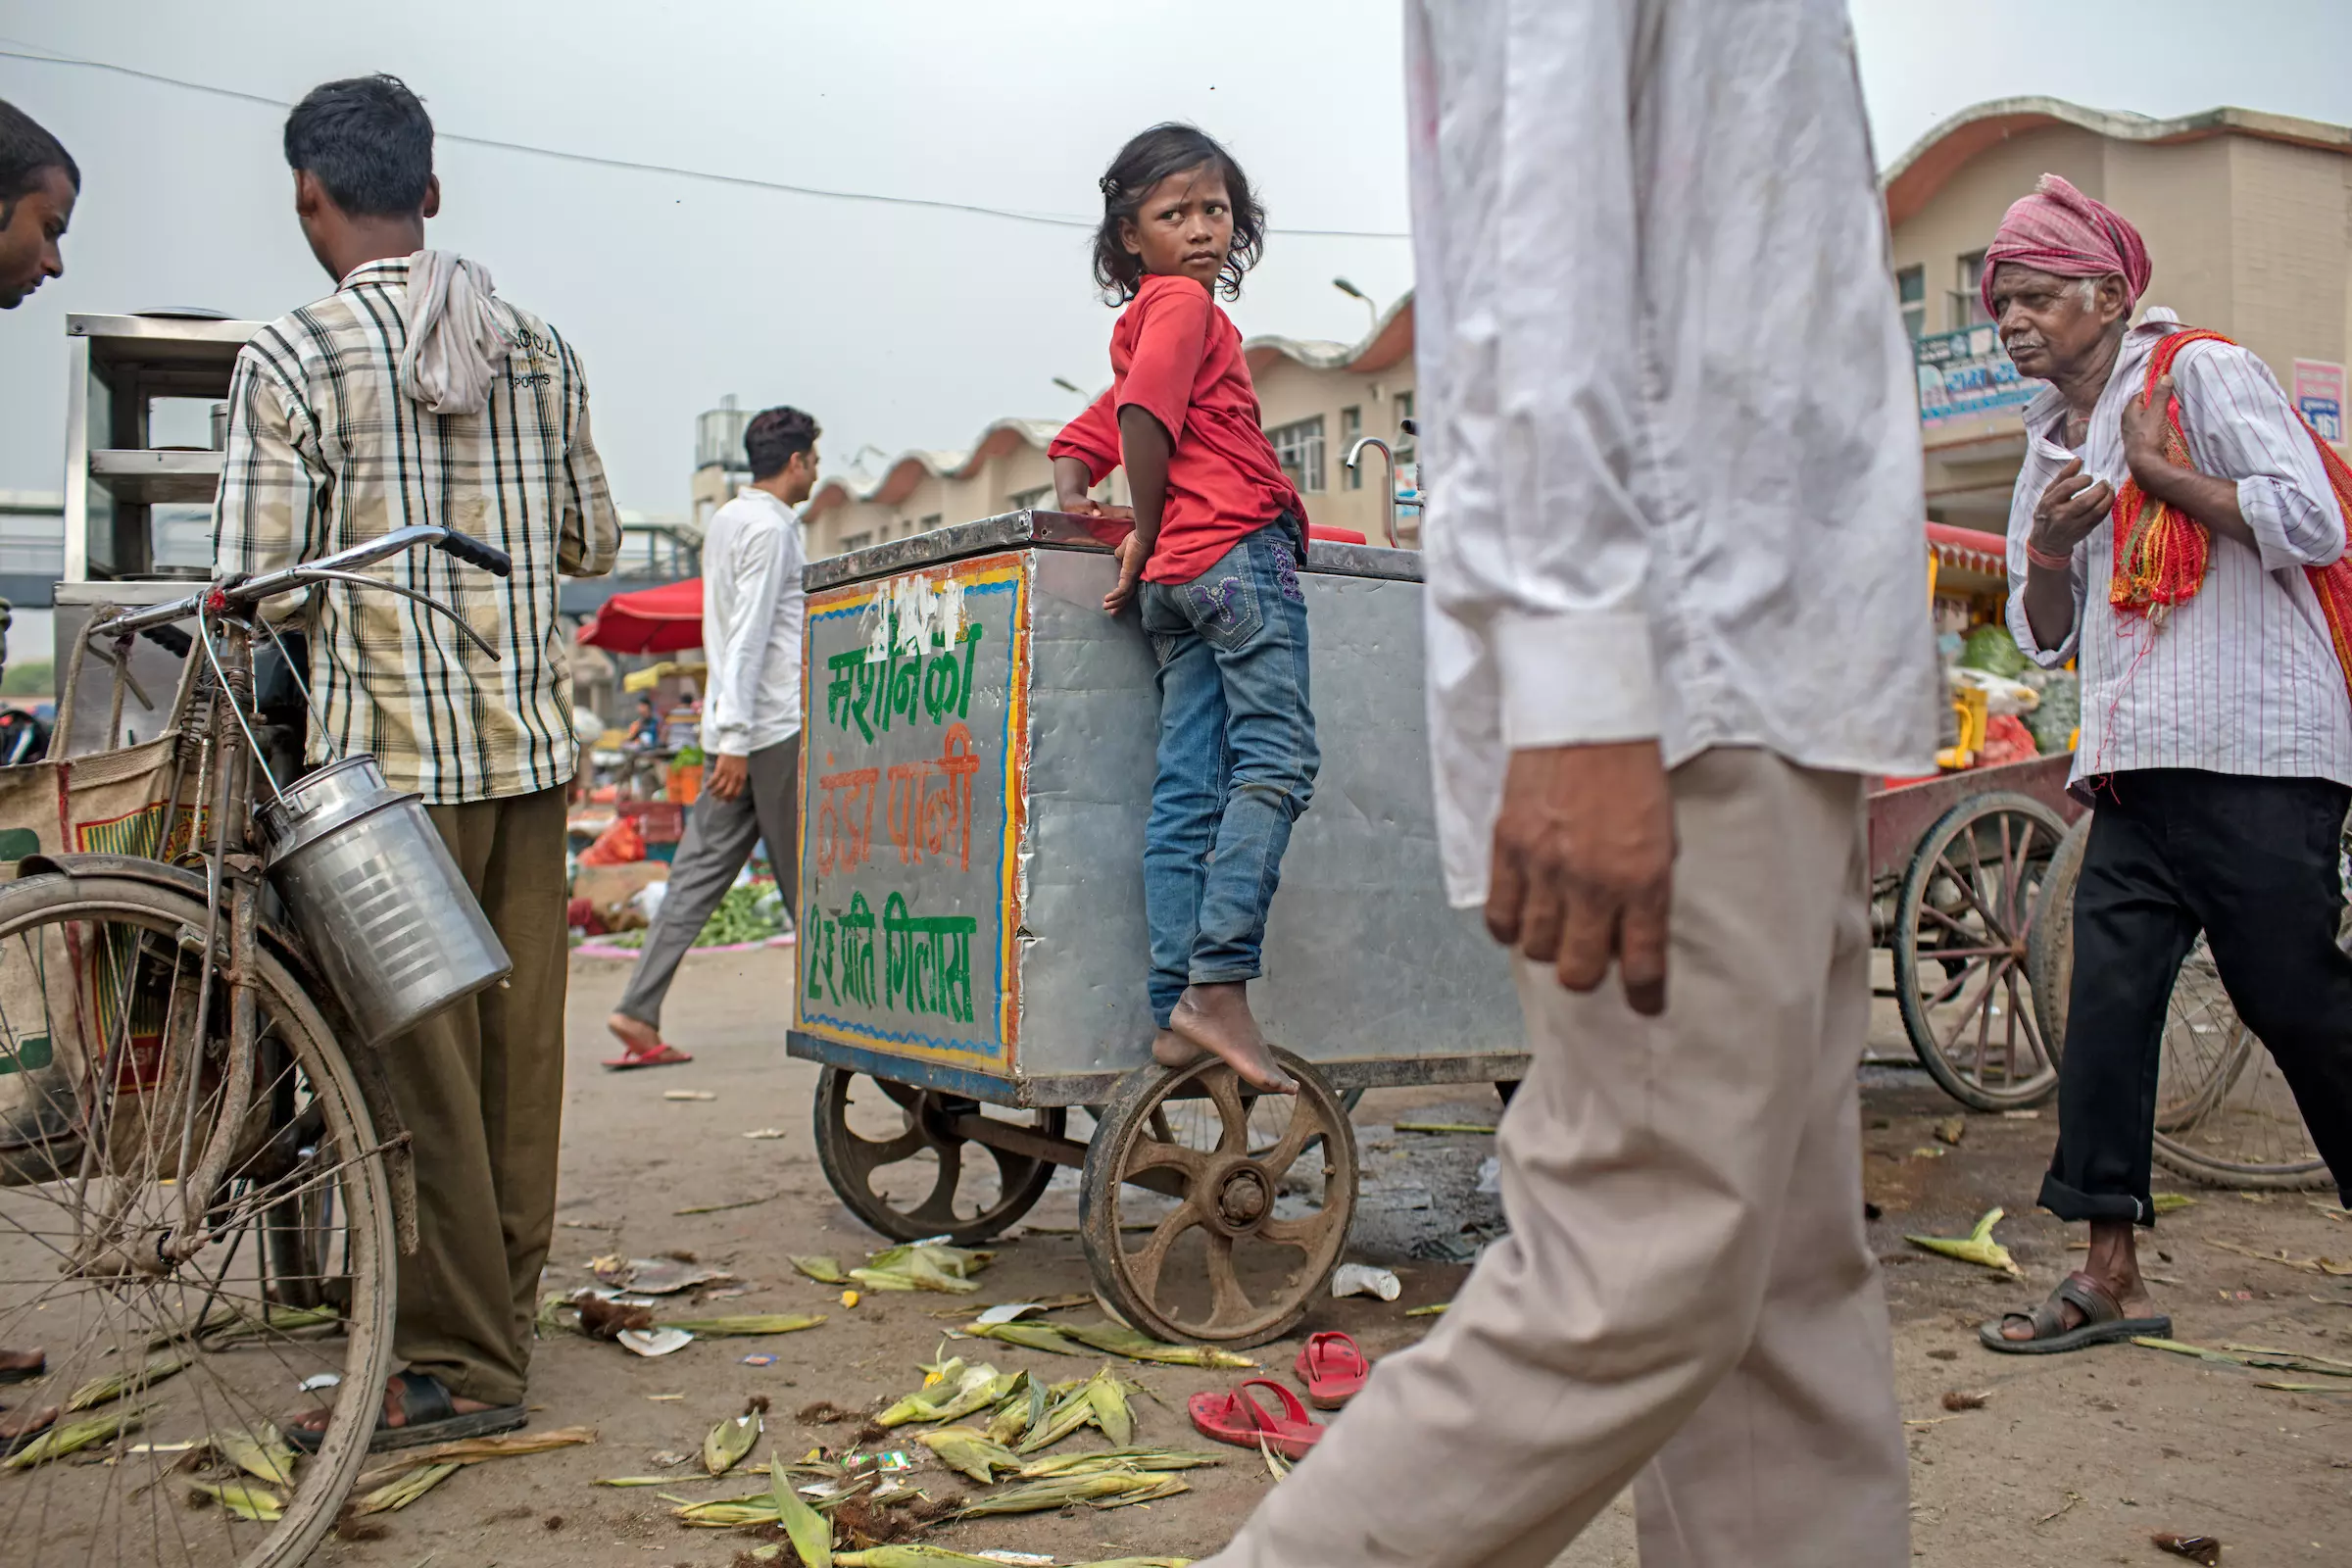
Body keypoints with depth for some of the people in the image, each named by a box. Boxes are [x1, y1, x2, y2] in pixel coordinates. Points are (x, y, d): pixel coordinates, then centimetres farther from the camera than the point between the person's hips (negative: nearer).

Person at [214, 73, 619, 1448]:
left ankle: (464, 1364, 10)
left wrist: (348, 562, 12)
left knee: (422, 1061, 2)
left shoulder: (291, 360, -8)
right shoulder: (540, 349, 7)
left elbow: (255, 587, -10)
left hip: (395, 751, -5)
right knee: (520, 1039, 12)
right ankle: (507, 1307, 26)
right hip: (532, 740, 5)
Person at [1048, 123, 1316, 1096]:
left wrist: (1074, 495, 12)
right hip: (1239, 547, -9)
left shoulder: (1142, 322, 30)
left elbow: (1085, 433, 29)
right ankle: (1219, 987, -23)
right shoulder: (1184, 302, 1)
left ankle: (1177, 1012, -4)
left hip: (1176, 579, 9)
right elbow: (1143, 414, -15)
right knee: (1276, 762, -14)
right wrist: (1149, 529, -6)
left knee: (1187, 793, 0)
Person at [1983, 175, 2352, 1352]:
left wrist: (2156, 470, -7)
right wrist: (2049, 548, 1)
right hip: (2133, 767, 7)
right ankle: (2109, 1272, 2)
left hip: (2254, 756, -6)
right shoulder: (2052, 444, 20)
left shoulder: (2202, 373, 0)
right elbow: (2045, 639, 19)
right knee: (2106, 997, -2)